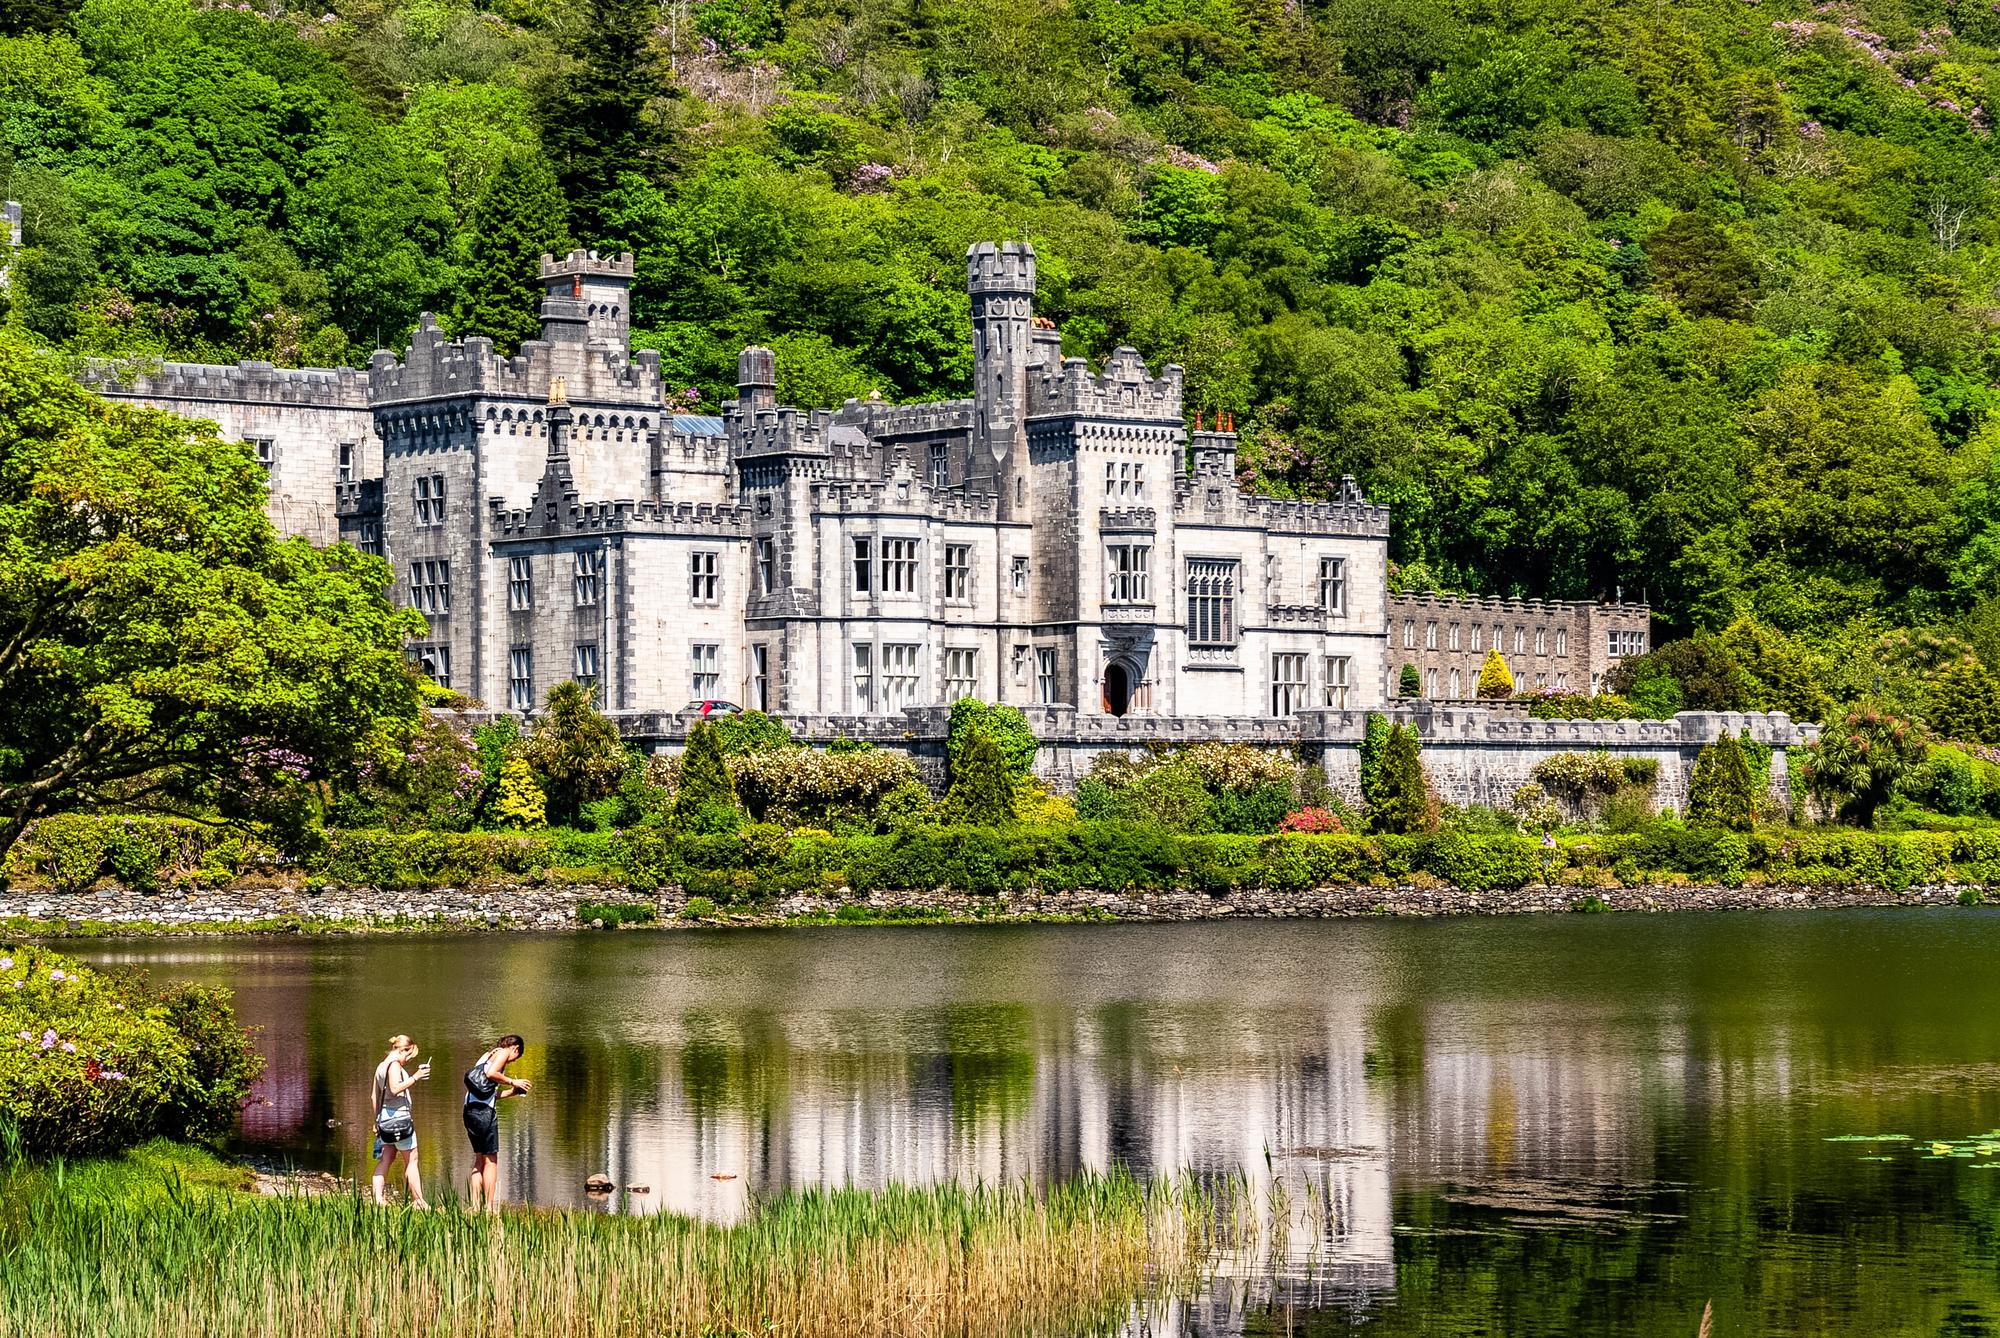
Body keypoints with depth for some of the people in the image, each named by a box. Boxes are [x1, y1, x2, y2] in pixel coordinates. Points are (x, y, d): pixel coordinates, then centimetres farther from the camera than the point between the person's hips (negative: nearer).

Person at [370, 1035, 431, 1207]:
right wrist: (415, 1078, -22)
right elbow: (395, 1088, -24)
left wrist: (377, 1120, 24)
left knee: (385, 1160, 6)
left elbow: (374, 1096, 20)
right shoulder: (394, 1064, -10)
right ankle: (418, 1201, -2)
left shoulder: (381, 1067, 16)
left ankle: (378, 1197, -7)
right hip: (399, 1115, -9)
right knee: (412, 1160, -2)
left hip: (384, 1117, 9)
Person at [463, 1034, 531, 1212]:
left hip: (470, 1109, 9)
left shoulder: (489, 1054, 27)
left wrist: (512, 1092, 26)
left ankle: (474, 1206, 11)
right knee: (491, 1160, -3)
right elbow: (491, 1073, -17)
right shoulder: (503, 1052, 2)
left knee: (479, 1158, 15)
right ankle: (490, 1208, -5)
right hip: (485, 1110, -9)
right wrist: (513, 1082, -5)